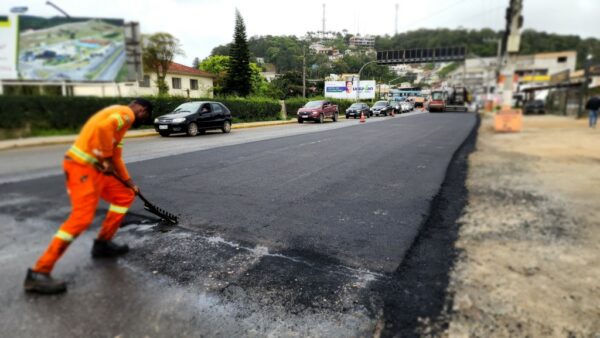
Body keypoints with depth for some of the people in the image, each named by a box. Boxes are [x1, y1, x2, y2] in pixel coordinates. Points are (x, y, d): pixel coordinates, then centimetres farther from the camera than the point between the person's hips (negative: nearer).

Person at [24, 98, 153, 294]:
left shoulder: (122, 117, 24)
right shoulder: (126, 112, -6)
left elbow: (116, 156, 27)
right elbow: (103, 128, -29)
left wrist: (129, 182, 27)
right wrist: (106, 159, -20)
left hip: (95, 168, 10)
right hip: (83, 167, -10)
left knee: (125, 196, 15)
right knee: (82, 217, -17)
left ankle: (103, 243, 22)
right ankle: (39, 273, -11)